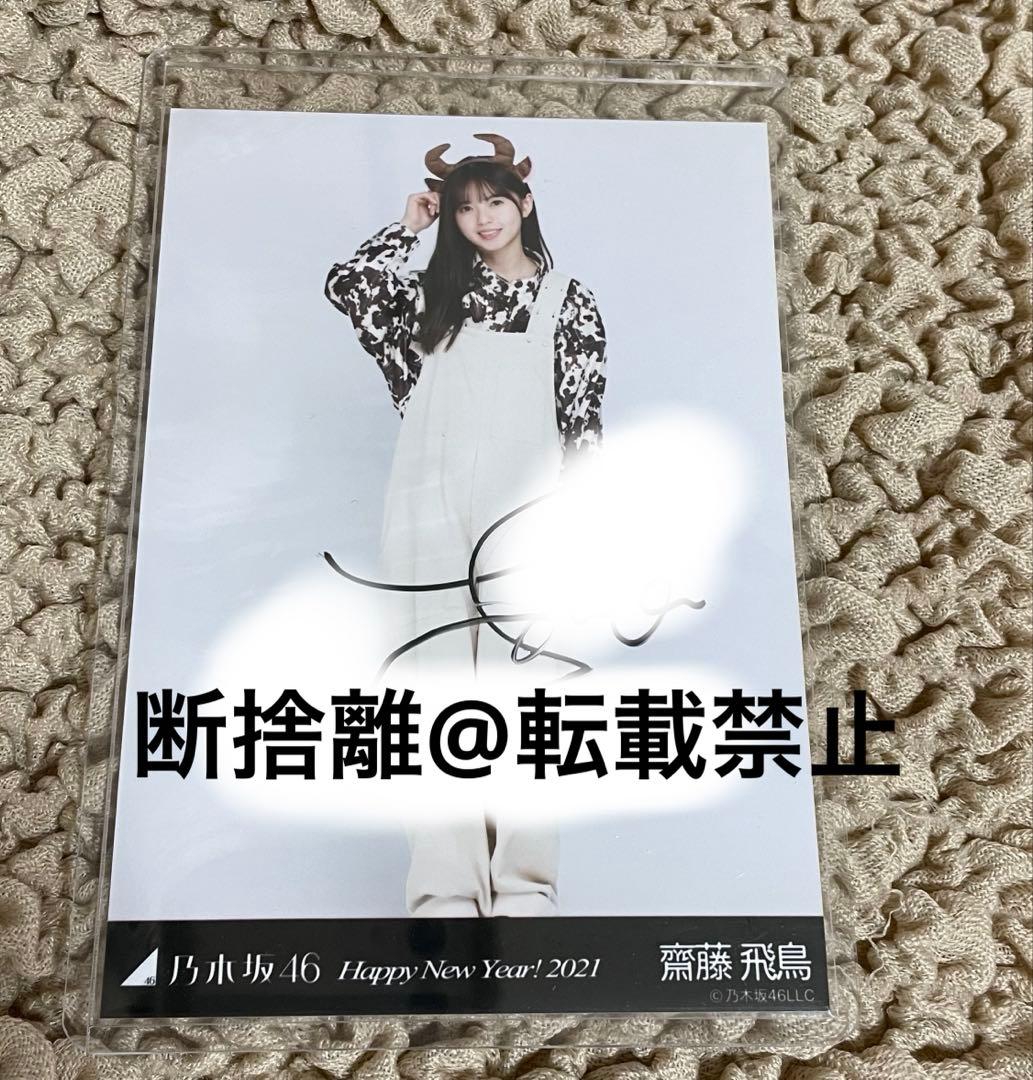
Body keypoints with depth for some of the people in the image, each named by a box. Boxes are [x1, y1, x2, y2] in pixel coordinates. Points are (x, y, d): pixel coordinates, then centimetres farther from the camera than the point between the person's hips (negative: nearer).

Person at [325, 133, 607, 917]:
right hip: (432, 505, 2)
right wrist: (410, 226, 16)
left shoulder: (568, 300, 14)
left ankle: (522, 888, 0)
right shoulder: (435, 292, 20)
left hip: (521, 510, -2)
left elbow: (585, 415, 6)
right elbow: (347, 286, 6)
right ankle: (444, 892, -1)